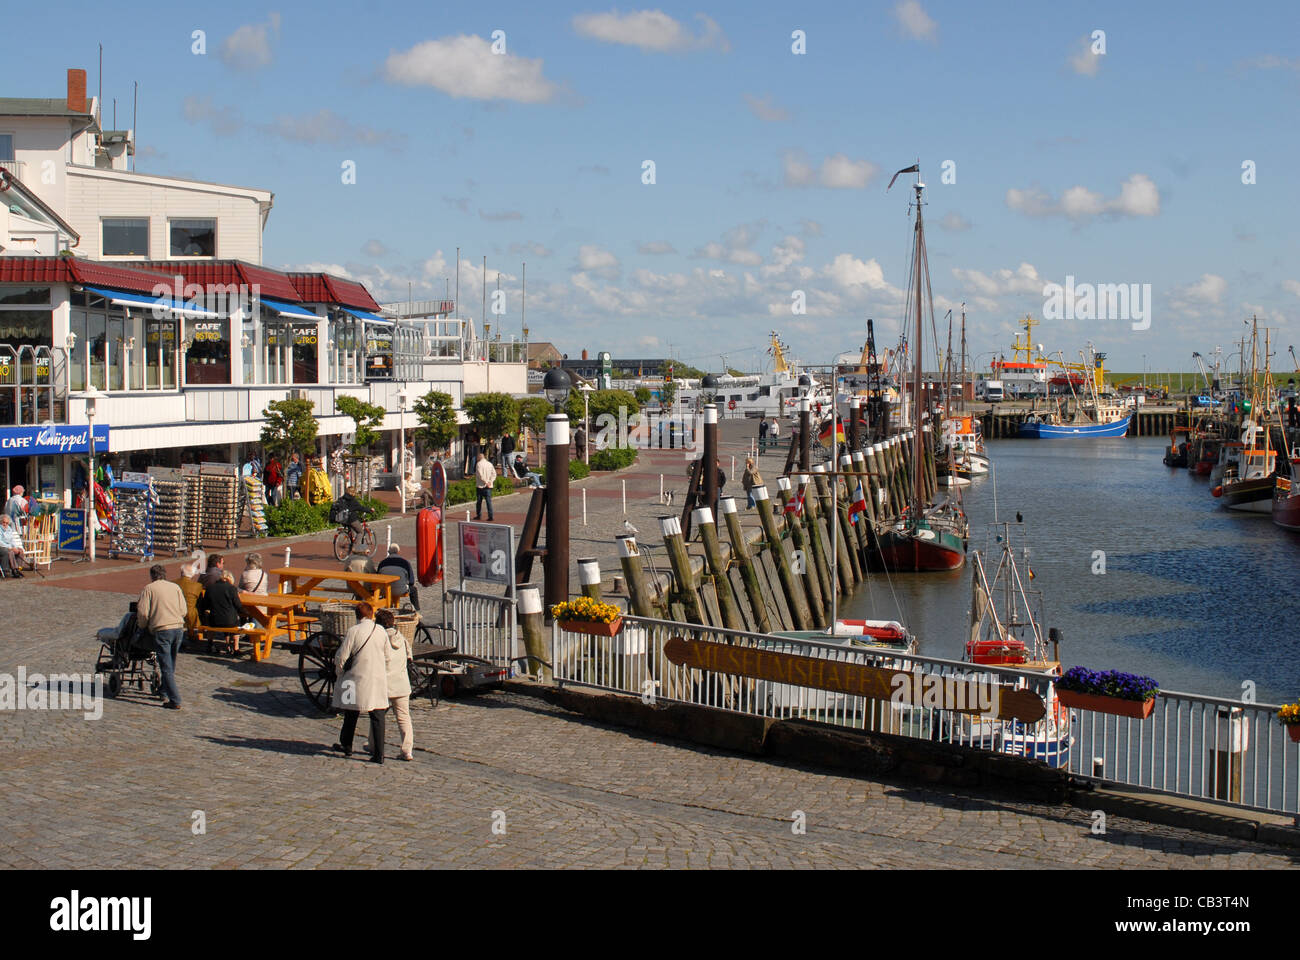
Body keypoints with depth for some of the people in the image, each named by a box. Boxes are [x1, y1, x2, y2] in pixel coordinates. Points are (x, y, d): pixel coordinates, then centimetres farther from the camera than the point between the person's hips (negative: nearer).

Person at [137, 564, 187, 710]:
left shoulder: (148, 589, 4)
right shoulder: (175, 587, 15)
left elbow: (143, 613, -3)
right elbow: (183, 610, 10)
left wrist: (143, 627, 15)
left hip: (162, 630, -5)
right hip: (179, 628, 5)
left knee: (166, 667, -4)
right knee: (171, 666, 19)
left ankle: (175, 701, -10)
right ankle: (166, 693, 27)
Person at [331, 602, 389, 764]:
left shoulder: (353, 632, -11)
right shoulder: (381, 631, 0)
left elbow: (341, 657, -9)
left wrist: (341, 673, 8)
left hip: (358, 678, -2)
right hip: (378, 679, 2)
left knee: (351, 714, 16)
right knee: (377, 716, 3)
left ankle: (346, 745, 33)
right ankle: (378, 754, -1)